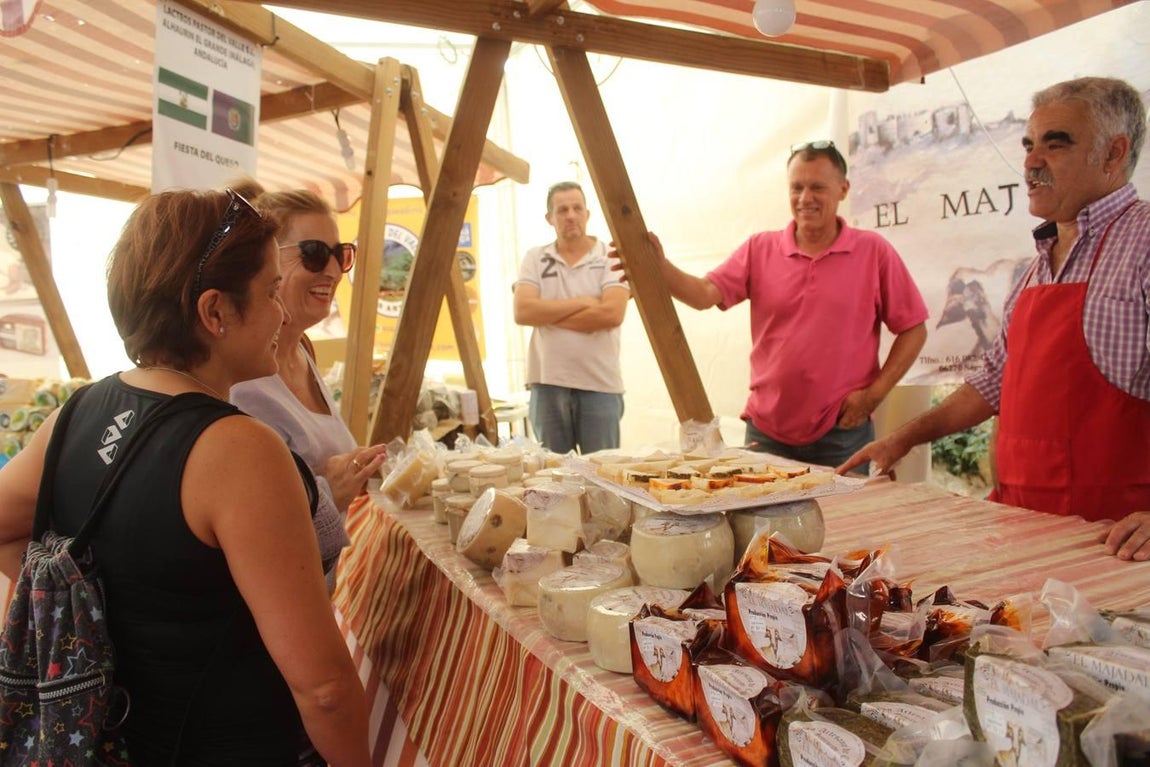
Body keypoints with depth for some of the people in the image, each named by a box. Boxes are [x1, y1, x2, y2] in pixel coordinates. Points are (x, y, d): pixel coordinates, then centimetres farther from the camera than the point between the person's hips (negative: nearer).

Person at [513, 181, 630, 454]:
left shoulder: (611, 257, 0)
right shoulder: (535, 258, 7)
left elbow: (612, 314, -15)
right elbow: (522, 312, -7)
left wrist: (547, 314, -9)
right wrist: (582, 302, -11)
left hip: (600, 384, -2)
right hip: (548, 382, 2)